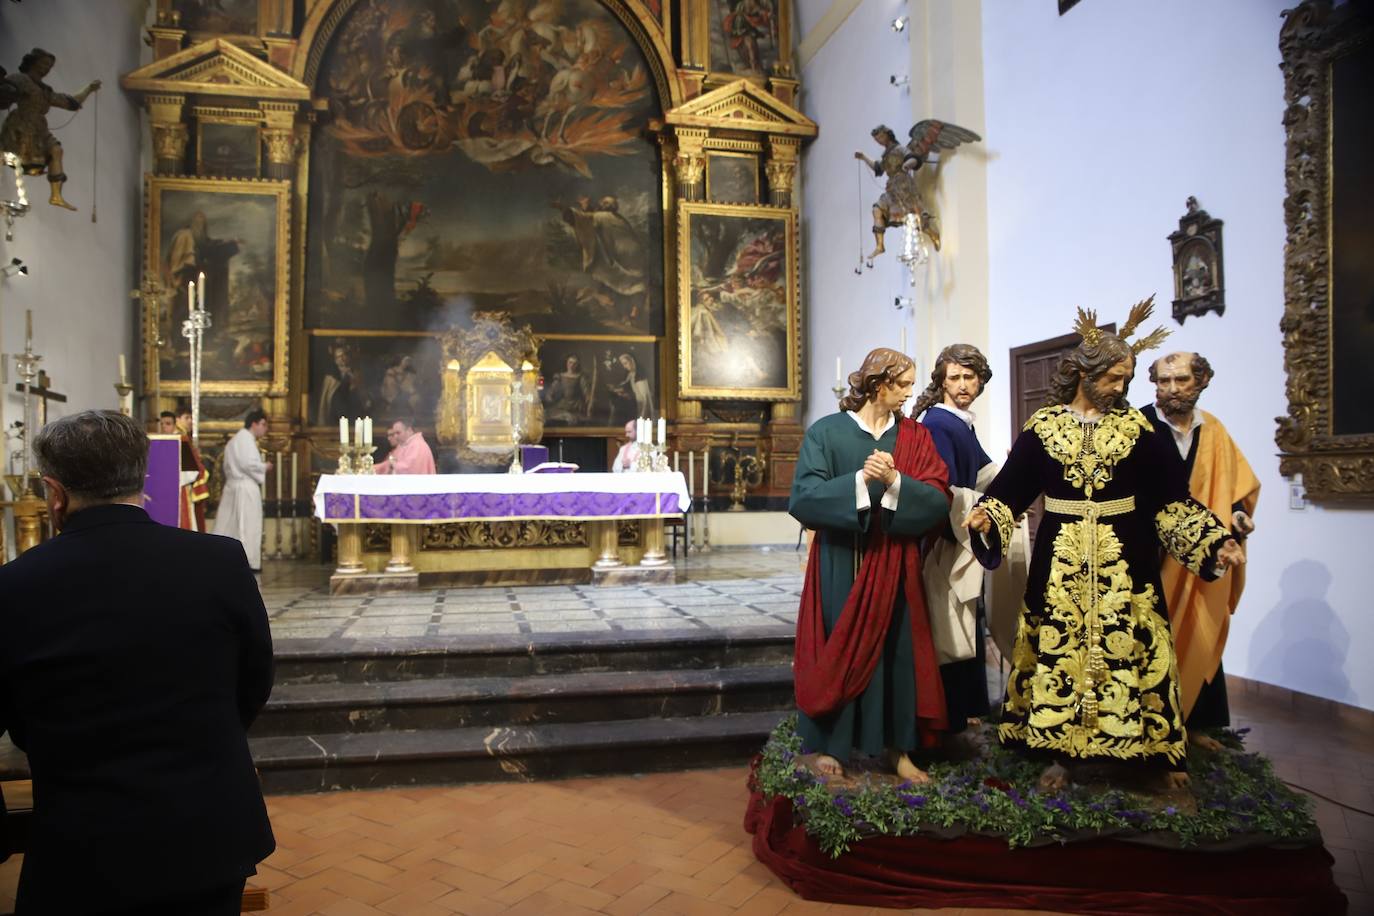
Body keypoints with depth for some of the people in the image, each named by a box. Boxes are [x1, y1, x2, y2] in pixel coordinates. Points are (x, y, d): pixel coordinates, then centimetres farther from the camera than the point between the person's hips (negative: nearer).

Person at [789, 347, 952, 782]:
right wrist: (861, 479, -23)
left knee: (895, 649, 8)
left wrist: (893, 480, -20)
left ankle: (896, 747, 22)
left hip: (894, 566, 3)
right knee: (839, 650, 4)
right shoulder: (826, 432, -4)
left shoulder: (915, 436, 5)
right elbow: (803, 498, -13)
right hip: (840, 565, -3)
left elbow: (939, 498, -5)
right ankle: (831, 745, 19)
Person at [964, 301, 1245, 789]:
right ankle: (1060, 751, 16)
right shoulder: (1042, 426, 0)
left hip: (1126, 558, 1)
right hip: (1062, 558, 0)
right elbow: (1010, 488, -3)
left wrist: (1216, 541, -6)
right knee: (1059, 649, 4)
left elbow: (1171, 496, 2)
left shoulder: (1134, 425, 2)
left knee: (1131, 648, 3)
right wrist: (987, 515, -22)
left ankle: (1156, 751, 19)